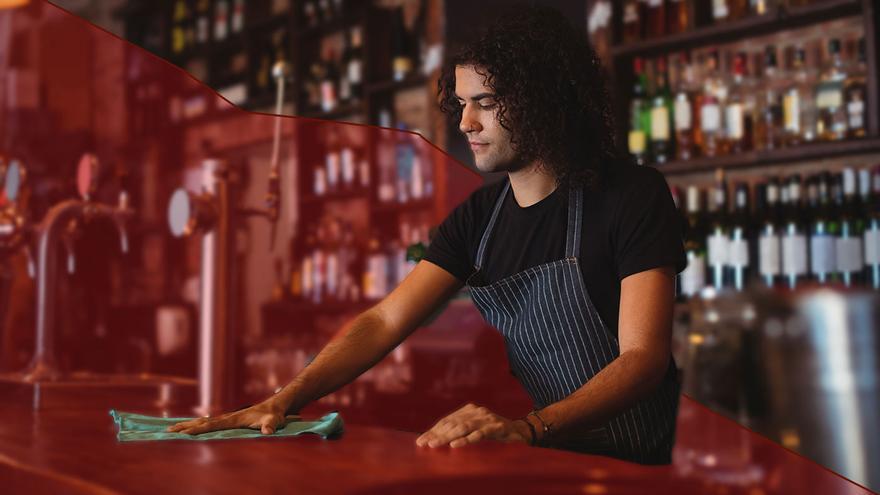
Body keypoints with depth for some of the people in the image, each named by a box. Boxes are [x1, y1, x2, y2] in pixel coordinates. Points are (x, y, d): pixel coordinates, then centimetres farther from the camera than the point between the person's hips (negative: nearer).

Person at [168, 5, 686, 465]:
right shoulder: (478, 217, 6)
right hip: (548, 452, 5)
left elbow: (643, 357, -20)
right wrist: (283, 401, -16)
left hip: (637, 464, -5)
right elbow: (384, 322, 0)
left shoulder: (633, 195, -12)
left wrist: (528, 428, -37)